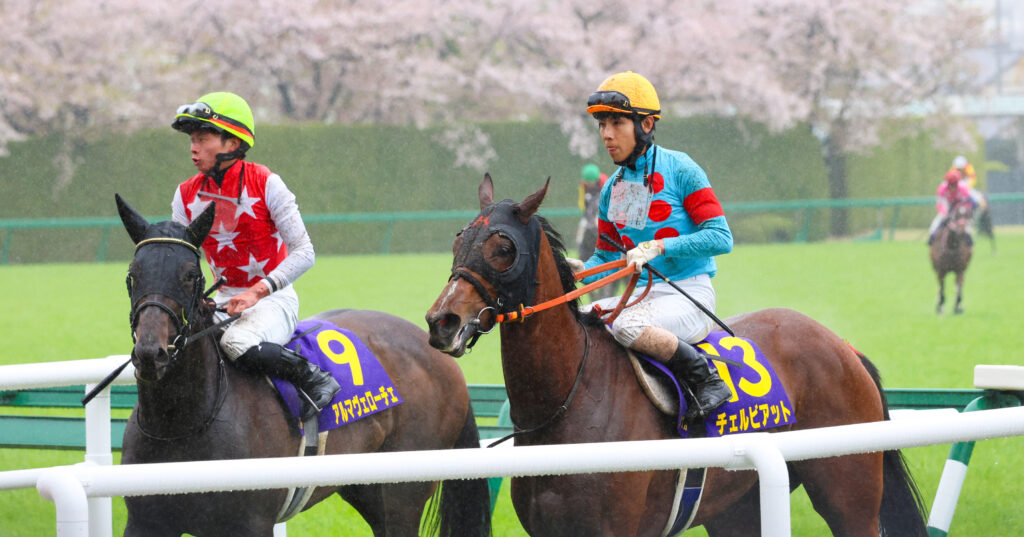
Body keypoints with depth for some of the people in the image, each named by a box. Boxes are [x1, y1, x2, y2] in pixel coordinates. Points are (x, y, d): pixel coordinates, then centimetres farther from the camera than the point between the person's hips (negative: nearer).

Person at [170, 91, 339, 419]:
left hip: (273, 298, -5)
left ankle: (315, 380, -19)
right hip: (224, 300, 5)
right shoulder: (186, 195, 3)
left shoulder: (265, 184, -12)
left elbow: (304, 252, -13)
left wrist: (257, 292, -23)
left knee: (237, 342, -36)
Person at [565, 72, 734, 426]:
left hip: (689, 295, -7)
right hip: (643, 295, 7)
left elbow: (721, 237, -14)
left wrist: (658, 247, -24)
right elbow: (606, 257, 17)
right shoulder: (612, 189, 12)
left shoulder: (679, 170, -8)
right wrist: (582, 270, -6)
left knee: (627, 326, -34)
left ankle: (707, 381, -19)